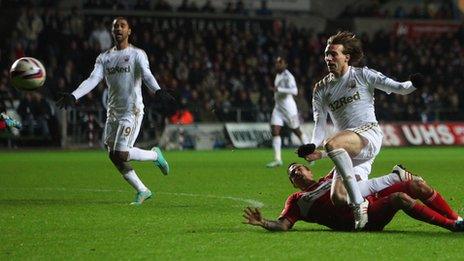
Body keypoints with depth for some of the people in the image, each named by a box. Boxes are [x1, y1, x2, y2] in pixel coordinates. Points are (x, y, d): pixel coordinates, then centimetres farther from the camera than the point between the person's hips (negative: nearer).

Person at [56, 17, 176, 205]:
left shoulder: (137, 54, -2)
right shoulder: (104, 58, 12)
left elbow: (147, 76, -18)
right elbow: (93, 80, 1)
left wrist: (159, 92, -38)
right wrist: (73, 96, -15)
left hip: (132, 111, -6)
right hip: (113, 112, 6)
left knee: (121, 154, -15)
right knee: (113, 155, 2)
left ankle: (155, 155, 12)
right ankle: (142, 190, 15)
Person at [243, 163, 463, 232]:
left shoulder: (329, 179, 28)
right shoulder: (296, 201, 13)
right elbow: (283, 225, 3)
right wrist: (263, 223, -17)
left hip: (372, 199, 6)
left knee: (416, 185, -7)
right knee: (400, 198, -29)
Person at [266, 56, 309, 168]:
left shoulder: (288, 76, -16)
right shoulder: (278, 75, 12)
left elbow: (294, 91, -30)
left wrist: (279, 89, -31)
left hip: (288, 107, -8)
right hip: (278, 107, 8)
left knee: (297, 131, 4)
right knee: (275, 131, -5)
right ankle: (277, 159, -6)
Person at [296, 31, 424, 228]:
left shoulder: (362, 75, 7)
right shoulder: (321, 89, 17)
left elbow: (398, 88, 2)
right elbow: (320, 125, 12)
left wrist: (412, 85, -21)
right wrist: (312, 147, -8)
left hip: (369, 133, -5)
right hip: (349, 150, 6)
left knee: (332, 144, -37)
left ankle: (359, 203, -38)